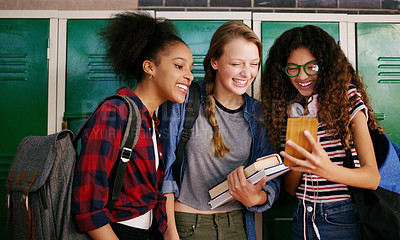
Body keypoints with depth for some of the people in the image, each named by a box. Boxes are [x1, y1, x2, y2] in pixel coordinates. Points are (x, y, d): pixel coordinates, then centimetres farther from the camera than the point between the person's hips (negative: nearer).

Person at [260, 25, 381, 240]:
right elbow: (290, 187, 2)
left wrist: (328, 170, -34)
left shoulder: (348, 99, -8)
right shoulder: (290, 111, 3)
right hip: (303, 220, 4)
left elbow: (373, 177, -16)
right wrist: (297, 157, -17)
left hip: (344, 220, -4)